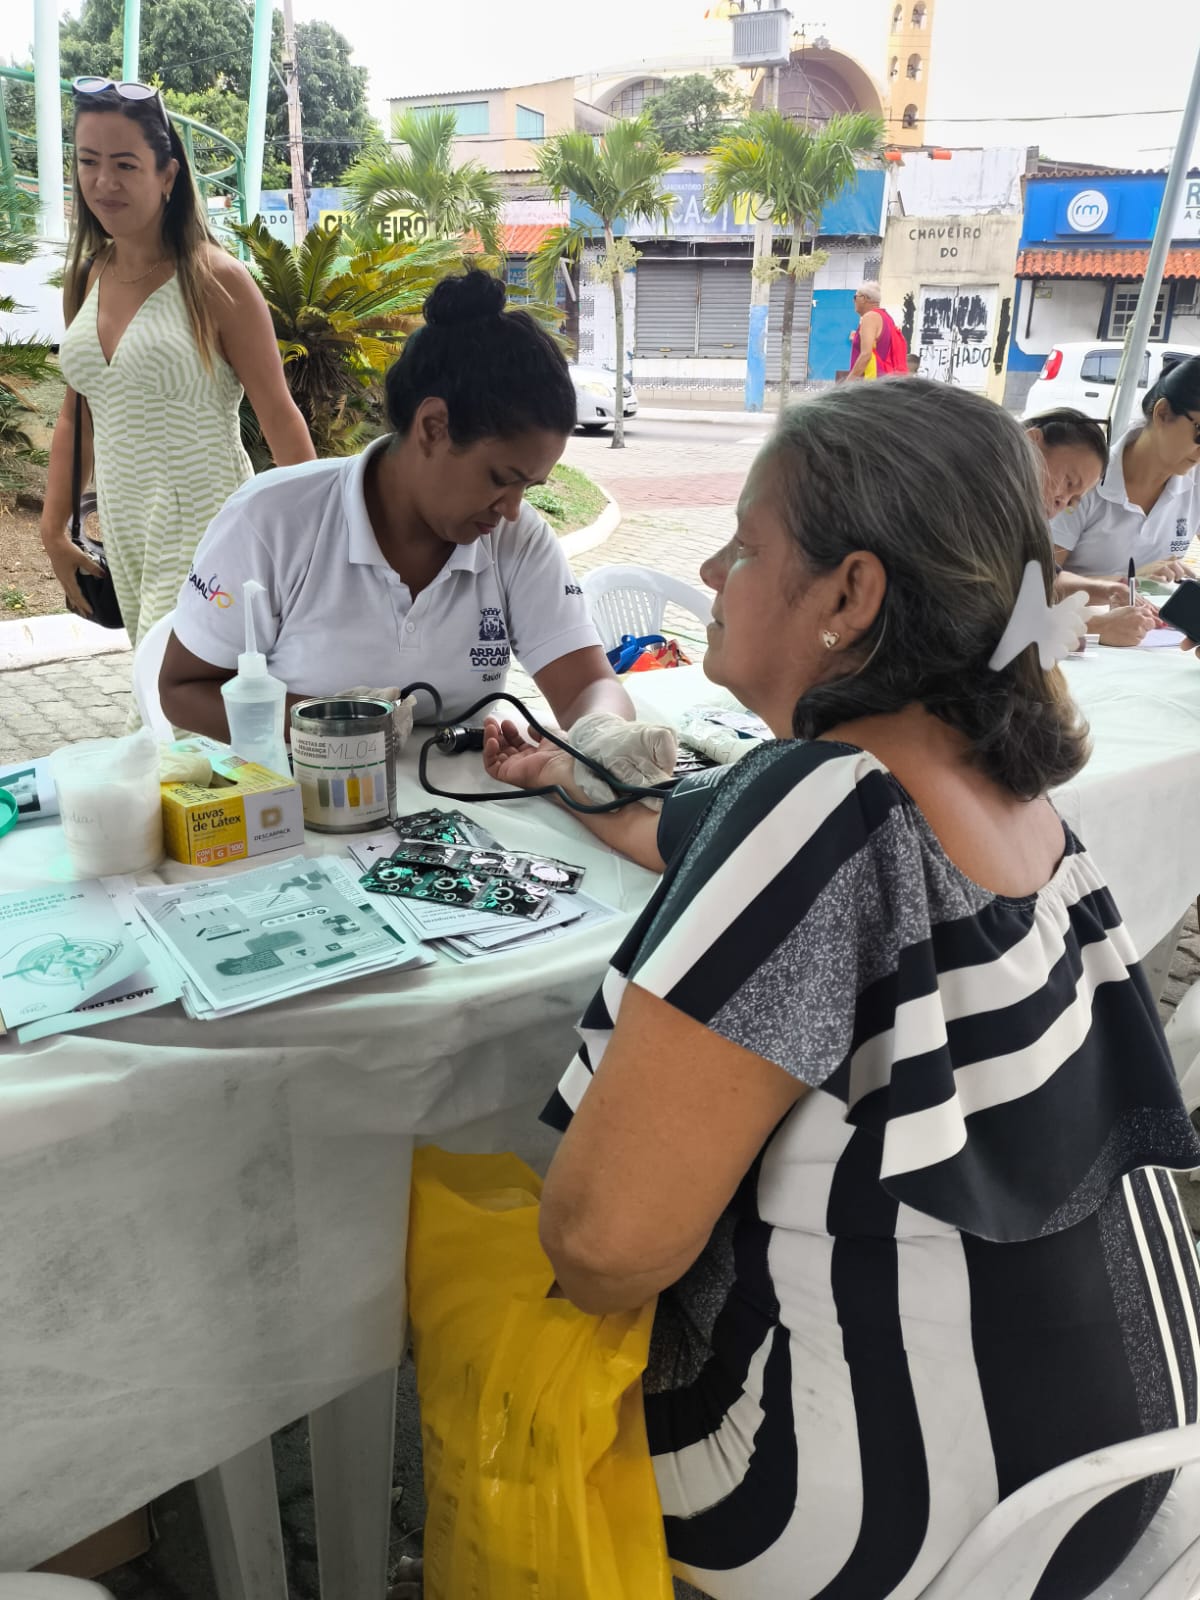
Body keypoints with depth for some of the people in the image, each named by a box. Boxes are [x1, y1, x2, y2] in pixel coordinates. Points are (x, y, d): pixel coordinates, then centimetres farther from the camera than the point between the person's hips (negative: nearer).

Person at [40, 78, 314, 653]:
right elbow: (76, 417, 15)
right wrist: (54, 531, 14)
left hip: (202, 525, -6)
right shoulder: (88, 278, 9)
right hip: (121, 526, 7)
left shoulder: (213, 280, -9)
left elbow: (277, 415, -9)